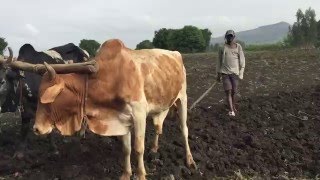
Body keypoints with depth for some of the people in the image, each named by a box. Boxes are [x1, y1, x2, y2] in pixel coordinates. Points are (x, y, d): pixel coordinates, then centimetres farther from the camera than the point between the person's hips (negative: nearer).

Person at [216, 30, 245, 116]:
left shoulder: (238, 47, 2)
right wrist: (218, 74, 8)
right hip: (225, 73, 0)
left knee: (233, 92, 4)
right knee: (228, 92, -8)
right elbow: (219, 61, 8)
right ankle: (231, 110, -9)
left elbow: (242, 60, 3)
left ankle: (233, 106, 27)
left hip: (235, 72, 0)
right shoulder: (223, 47, 2)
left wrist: (241, 72, -4)